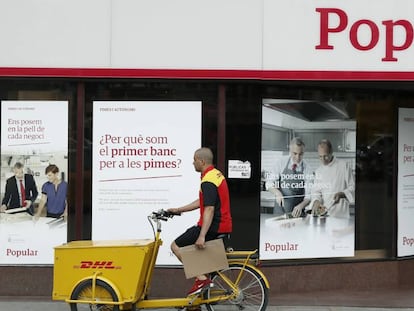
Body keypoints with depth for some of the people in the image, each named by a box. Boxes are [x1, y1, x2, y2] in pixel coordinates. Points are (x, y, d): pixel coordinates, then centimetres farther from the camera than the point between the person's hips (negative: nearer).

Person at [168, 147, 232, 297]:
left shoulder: (208, 182, -18)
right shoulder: (216, 174, 14)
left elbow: (209, 209, -28)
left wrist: (202, 236, -33)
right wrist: (178, 210, 21)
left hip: (213, 226, -10)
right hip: (223, 226, 10)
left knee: (176, 246, -2)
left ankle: (201, 279, -8)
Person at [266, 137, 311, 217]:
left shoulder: (306, 168, -8)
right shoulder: (282, 163, -3)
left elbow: (309, 195, -9)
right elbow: (269, 184, 1)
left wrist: (301, 206, -27)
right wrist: (277, 192, -19)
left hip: (297, 212, -1)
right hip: (280, 209, 1)